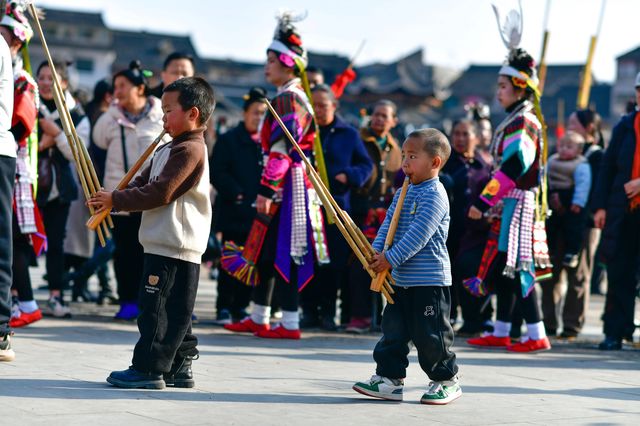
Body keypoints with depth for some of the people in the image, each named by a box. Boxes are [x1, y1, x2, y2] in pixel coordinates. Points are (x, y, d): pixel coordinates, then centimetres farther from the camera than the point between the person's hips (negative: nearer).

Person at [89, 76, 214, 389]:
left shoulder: (189, 150, -13)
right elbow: (143, 183, 19)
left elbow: (160, 192, -20)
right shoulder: (170, 149, 21)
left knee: (155, 307, -8)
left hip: (172, 247, -10)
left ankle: (148, 368, -5)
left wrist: (116, 200, -14)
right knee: (175, 310, 13)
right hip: (177, 247, 10)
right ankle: (178, 367, 18)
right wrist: (111, 200, 3)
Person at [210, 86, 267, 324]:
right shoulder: (229, 140, 1)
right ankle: (224, 308, 7)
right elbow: (217, 173, -6)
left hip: (260, 214, 3)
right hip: (234, 213, -3)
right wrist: (235, 194, -15)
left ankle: (240, 308, 14)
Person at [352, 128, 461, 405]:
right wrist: (377, 251, -8)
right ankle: (389, 379, 14)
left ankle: (446, 381, 15)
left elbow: (418, 234, -22)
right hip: (402, 279, 8)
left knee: (430, 335, 0)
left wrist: (391, 259, -22)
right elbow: (388, 223, 9)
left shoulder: (434, 195, -15)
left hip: (429, 281, -8)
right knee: (393, 330, 8)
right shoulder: (403, 193, 13)